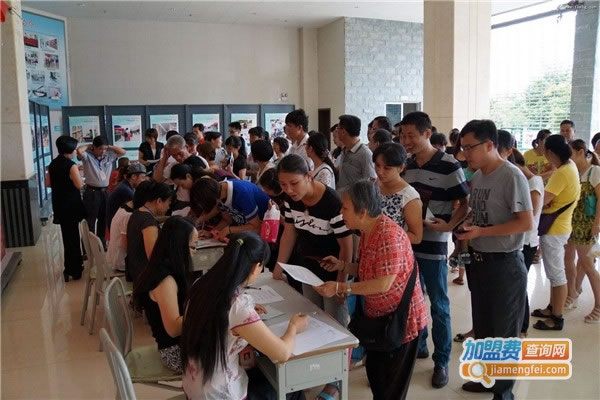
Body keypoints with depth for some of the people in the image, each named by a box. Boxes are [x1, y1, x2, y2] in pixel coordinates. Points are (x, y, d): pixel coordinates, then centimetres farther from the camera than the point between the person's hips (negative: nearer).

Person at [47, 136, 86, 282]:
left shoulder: (53, 164, 7)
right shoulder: (71, 165, -17)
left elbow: (48, 183, 12)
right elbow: (79, 185, -21)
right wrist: (79, 178, -3)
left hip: (59, 204, 7)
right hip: (71, 204, -7)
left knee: (67, 235, 16)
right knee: (72, 236, 2)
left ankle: (73, 266, 27)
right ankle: (72, 270, 10)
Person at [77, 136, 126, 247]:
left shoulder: (109, 156, 6)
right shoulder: (87, 156, -8)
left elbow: (123, 152, 5)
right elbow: (79, 151, -27)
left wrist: (109, 147, 1)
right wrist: (88, 146, -9)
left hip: (105, 192, 5)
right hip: (91, 192, -5)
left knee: (103, 220, 16)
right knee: (90, 221, 2)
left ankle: (102, 245, 29)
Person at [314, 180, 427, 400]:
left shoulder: (389, 235, -29)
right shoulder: (367, 231, 1)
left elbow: (383, 283, -30)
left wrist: (339, 288, -28)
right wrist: (341, 265, -4)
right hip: (378, 315, 9)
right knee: (374, 373, 22)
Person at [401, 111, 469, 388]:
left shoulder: (449, 165, -11)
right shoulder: (406, 165, 7)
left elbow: (466, 204, -8)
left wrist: (449, 225, -23)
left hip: (433, 245, -5)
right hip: (407, 242, 6)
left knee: (438, 306, 6)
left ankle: (441, 361, 20)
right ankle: (417, 346, 35)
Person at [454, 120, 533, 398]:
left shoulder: (512, 176, -18)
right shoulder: (477, 176, 6)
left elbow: (526, 223, -21)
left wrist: (480, 232, -22)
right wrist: (467, 225, -3)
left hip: (504, 265, -8)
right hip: (479, 261, 8)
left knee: (504, 332, 7)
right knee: (482, 327, 20)